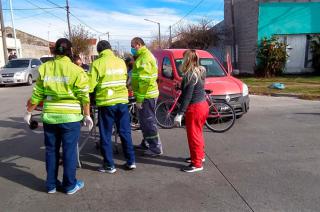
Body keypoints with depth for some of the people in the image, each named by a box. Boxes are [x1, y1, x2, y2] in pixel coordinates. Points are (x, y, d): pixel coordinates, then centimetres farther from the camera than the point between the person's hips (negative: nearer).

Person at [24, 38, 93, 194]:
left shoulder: (44, 68, 3)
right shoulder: (76, 70, -7)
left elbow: (37, 94, 5)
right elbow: (83, 96, -7)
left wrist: (29, 112, 16)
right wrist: (87, 115, 2)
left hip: (49, 116, 4)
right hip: (70, 117, -3)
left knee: (51, 150, 15)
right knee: (69, 151, 7)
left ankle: (51, 184, 27)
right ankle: (70, 185, 19)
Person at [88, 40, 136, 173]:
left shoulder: (97, 63, -5)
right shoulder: (121, 62, 8)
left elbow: (91, 85, -6)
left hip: (106, 102, -4)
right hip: (122, 101, 4)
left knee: (106, 135, 8)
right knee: (125, 132, 13)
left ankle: (109, 165, 14)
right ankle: (131, 161, 20)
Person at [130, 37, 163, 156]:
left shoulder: (145, 58, -17)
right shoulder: (143, 56, 17)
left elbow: (144, 81, -23)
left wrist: (139, 99, -22)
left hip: (146, 96, -10)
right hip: (147, 94, 10)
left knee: (148, 122, -4)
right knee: (144, 121, 19)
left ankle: (156, 148, 5)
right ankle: (146, 143, 33)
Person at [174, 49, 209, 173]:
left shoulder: (190, 75, -19)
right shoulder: (200, 71, 8)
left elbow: (187, 96, -22)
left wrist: (179, 113, -22)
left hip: (194, 108, -9)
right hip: (203, 105, 9)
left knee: (193, 135, 1)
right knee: (198, 133, 22)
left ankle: (197, 163, 10)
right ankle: (200, 155, 37)